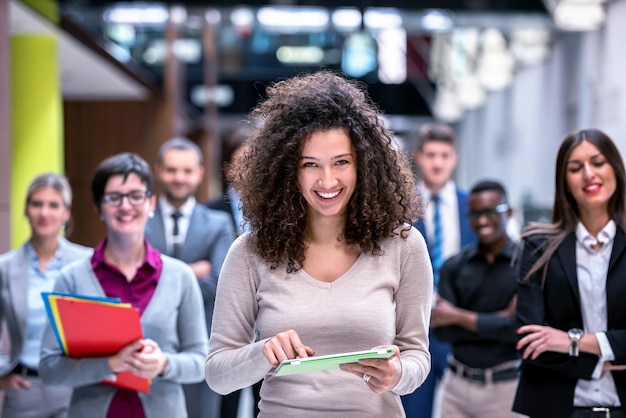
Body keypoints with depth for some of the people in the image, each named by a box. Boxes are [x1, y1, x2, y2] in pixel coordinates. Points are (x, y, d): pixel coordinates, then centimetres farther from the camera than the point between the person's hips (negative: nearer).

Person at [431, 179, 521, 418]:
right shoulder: (453, 267, 5)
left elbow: (521, 328, -15)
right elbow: (443, 331, -3)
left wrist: (459, 317, -8)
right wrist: (497, 322, -14)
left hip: (506, 385, -3)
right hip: (457, 384, 3)